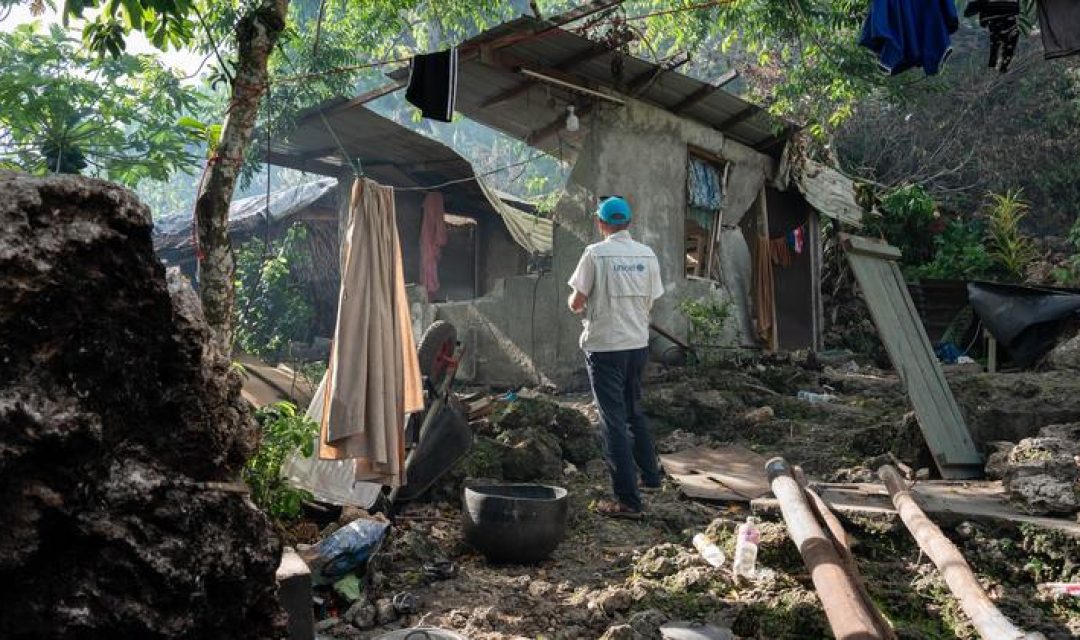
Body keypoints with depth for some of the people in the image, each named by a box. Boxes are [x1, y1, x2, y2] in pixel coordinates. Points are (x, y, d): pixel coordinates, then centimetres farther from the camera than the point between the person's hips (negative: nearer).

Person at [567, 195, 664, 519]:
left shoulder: (595, 253, -12)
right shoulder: (647, 255, 2)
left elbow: (577, 302, -10)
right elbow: (649, 302, 7)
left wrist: (574, 303, 12)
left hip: (604, 346, -5)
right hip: (638, 344, 5)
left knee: (614, 421, 0)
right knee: (634, 411, 24)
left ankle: (628, 500, 1)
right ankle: (650, 475, 36)